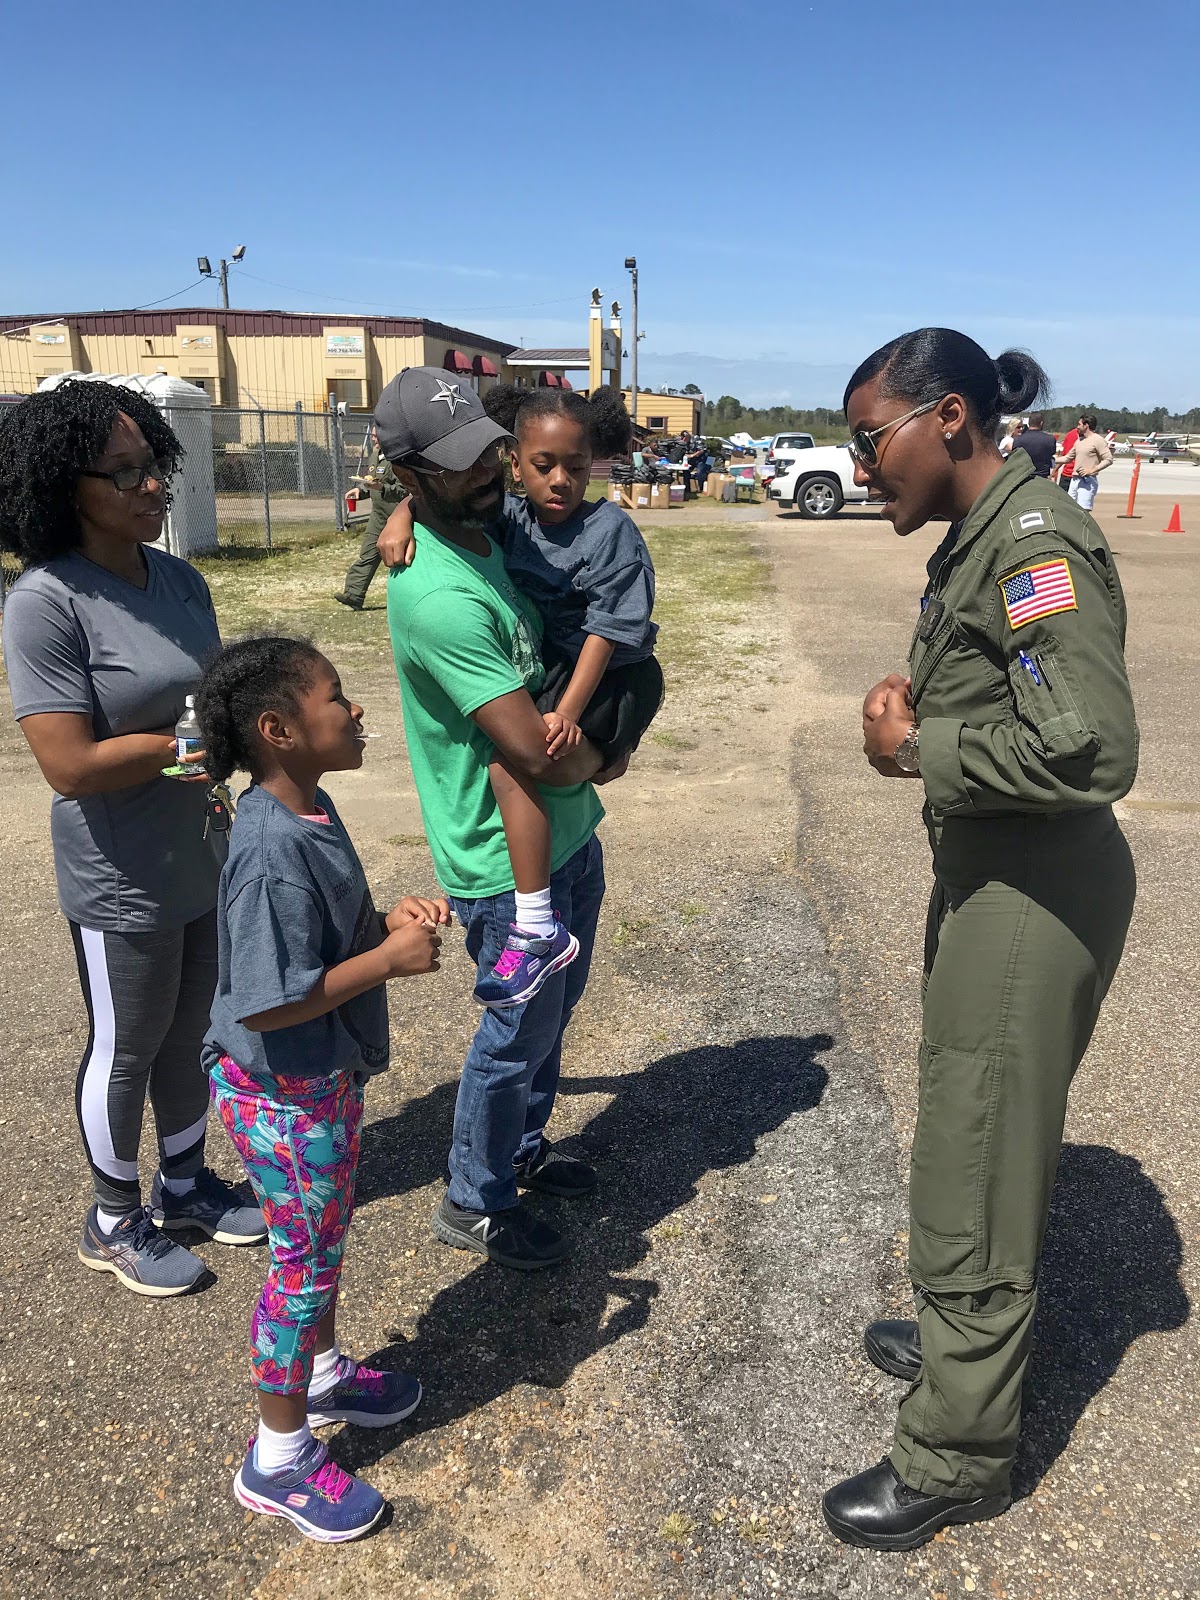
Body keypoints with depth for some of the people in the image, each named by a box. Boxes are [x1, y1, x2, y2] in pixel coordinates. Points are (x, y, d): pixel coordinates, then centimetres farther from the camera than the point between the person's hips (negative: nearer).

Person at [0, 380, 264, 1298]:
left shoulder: (179, 579, 1)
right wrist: (193, 739, -17)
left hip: (207, 858, 7)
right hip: (124, 882, -6)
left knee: (192, 1032, 21)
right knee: (128, 1049, 12)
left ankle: (183, 1186, 44)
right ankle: (115, 1222, 36)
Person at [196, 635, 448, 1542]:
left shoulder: (312, 810, 0)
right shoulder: (270, 854, -31)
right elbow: (269, 1003, -31)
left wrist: (392, 918, -5)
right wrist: (390, 959, -27)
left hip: (327, 1075, 9)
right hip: (283, 1096, -9)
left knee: (326, 1239, 26)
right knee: (304, 1261, 8)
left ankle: (322, 1376, 49)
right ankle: (279, 1460, 29)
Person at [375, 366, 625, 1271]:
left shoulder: (493, 534, 2)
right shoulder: (439, 596, -28)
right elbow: (535, 751, -29)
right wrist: (602, 761, -8)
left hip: (568, 831, 9)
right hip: (506, 860, -9)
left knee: (556, 1005, 23)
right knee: (519, 1029, 8)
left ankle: (525, 1147, 46)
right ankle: (475, 1205, 31)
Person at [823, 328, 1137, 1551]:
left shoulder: (1036, 545, -21)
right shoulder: (975, 538, 8)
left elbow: (1091, 746, -31)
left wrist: (917, 749, -20)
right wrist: (916, 705, -1)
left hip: (1036, 892, -10)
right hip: (985, 872, 10)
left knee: (975, 1172, 4)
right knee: (970, 1134, 25)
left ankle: (956, 1460, 24)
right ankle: (964, 1337, 48)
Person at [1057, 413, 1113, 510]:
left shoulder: (1098, 440, -8)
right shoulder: (1079, 441, 18)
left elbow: (1108, 459, -14)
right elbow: (1067, 458, 26)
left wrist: (1092, 470, -20)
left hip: (1087, 481, -9)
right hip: (1075, 480, 9)